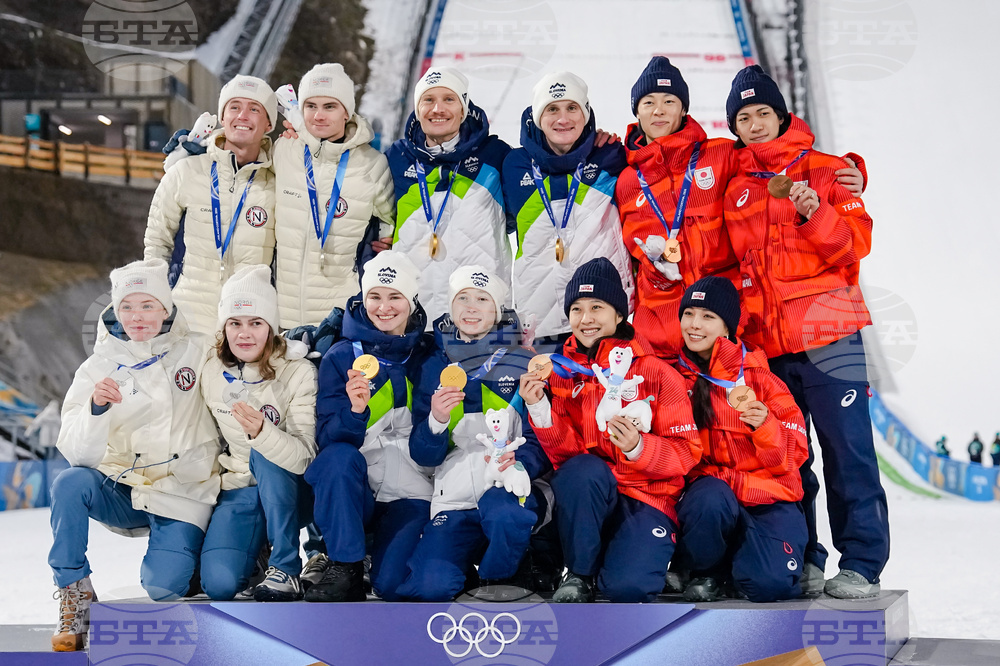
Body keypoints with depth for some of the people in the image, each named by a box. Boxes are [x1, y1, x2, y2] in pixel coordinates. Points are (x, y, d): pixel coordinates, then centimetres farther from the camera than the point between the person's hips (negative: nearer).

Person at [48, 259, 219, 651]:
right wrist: (96, 408, -31)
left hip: (183, 495, -1)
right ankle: (76, 596, -13)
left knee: (163, 587, -22)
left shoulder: (196, 352, -1)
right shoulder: (99, 368, -2)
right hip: (121, 490, 1)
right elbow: (78, 454, -13)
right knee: (70, 482, -30)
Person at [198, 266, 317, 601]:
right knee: (218, 583, -23)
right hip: (237, 490, 2)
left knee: (263, 457, -36)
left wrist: (262, 432, -42)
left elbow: (304, 457, -25)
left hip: (290, 492, -2)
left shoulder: (298, 374, -14)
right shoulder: (211, 373, -1)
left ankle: (285, 569, -20)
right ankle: (256, 541, 13)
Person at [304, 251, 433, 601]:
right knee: (339, 456, -33)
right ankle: (345, 569, -19)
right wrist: (355, 410, -28)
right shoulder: (341, 357, 0)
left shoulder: (427, 358, 4)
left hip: (409, 493, 0)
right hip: (351, 493, 1)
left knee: (392, 584, -23)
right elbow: (328, 439, -8)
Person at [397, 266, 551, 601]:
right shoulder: (434, 369, 12)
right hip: (454, 501, 1)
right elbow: (423, 455, 8)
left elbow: (543, 439, 1)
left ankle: (499, 578, -8)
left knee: (499, 506, -38)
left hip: (511, 491, -1)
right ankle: (473, 556, 6)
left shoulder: (523, 364, 5)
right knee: (429, 586, -26)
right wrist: (436, 422, -14)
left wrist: (519, 463, -22)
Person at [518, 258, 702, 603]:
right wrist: (540, 409, -19)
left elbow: (687, 452, -4)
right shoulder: (563, 372, 6)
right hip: (586, 498, 2)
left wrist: (638, 447, -22)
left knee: (628, 585, -30)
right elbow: (566, 453, -2)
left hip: (647, 499, -2)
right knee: (583, 469, -34)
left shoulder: (656, 372, -1)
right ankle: (579, 574, -11)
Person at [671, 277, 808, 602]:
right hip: (708, 488, 1)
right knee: (709, 500, -37)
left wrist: (764, 426, -25)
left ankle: (740, 560, 10)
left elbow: (793, 454, -5)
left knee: (768, 584, -27)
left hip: (768, 499, -1)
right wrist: (714, 479, -6)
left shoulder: (758, 377, -1)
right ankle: (704, 571, -5)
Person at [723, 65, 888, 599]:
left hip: (827, 334, -4)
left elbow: (857, 241, -3)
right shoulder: (736, 189, 16)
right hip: (765, 343, 4)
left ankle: (861, 563, -1)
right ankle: (800, 560, 16)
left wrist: (817, 215, -19)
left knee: (846, 450, -6)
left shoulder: (826, 170, 4)